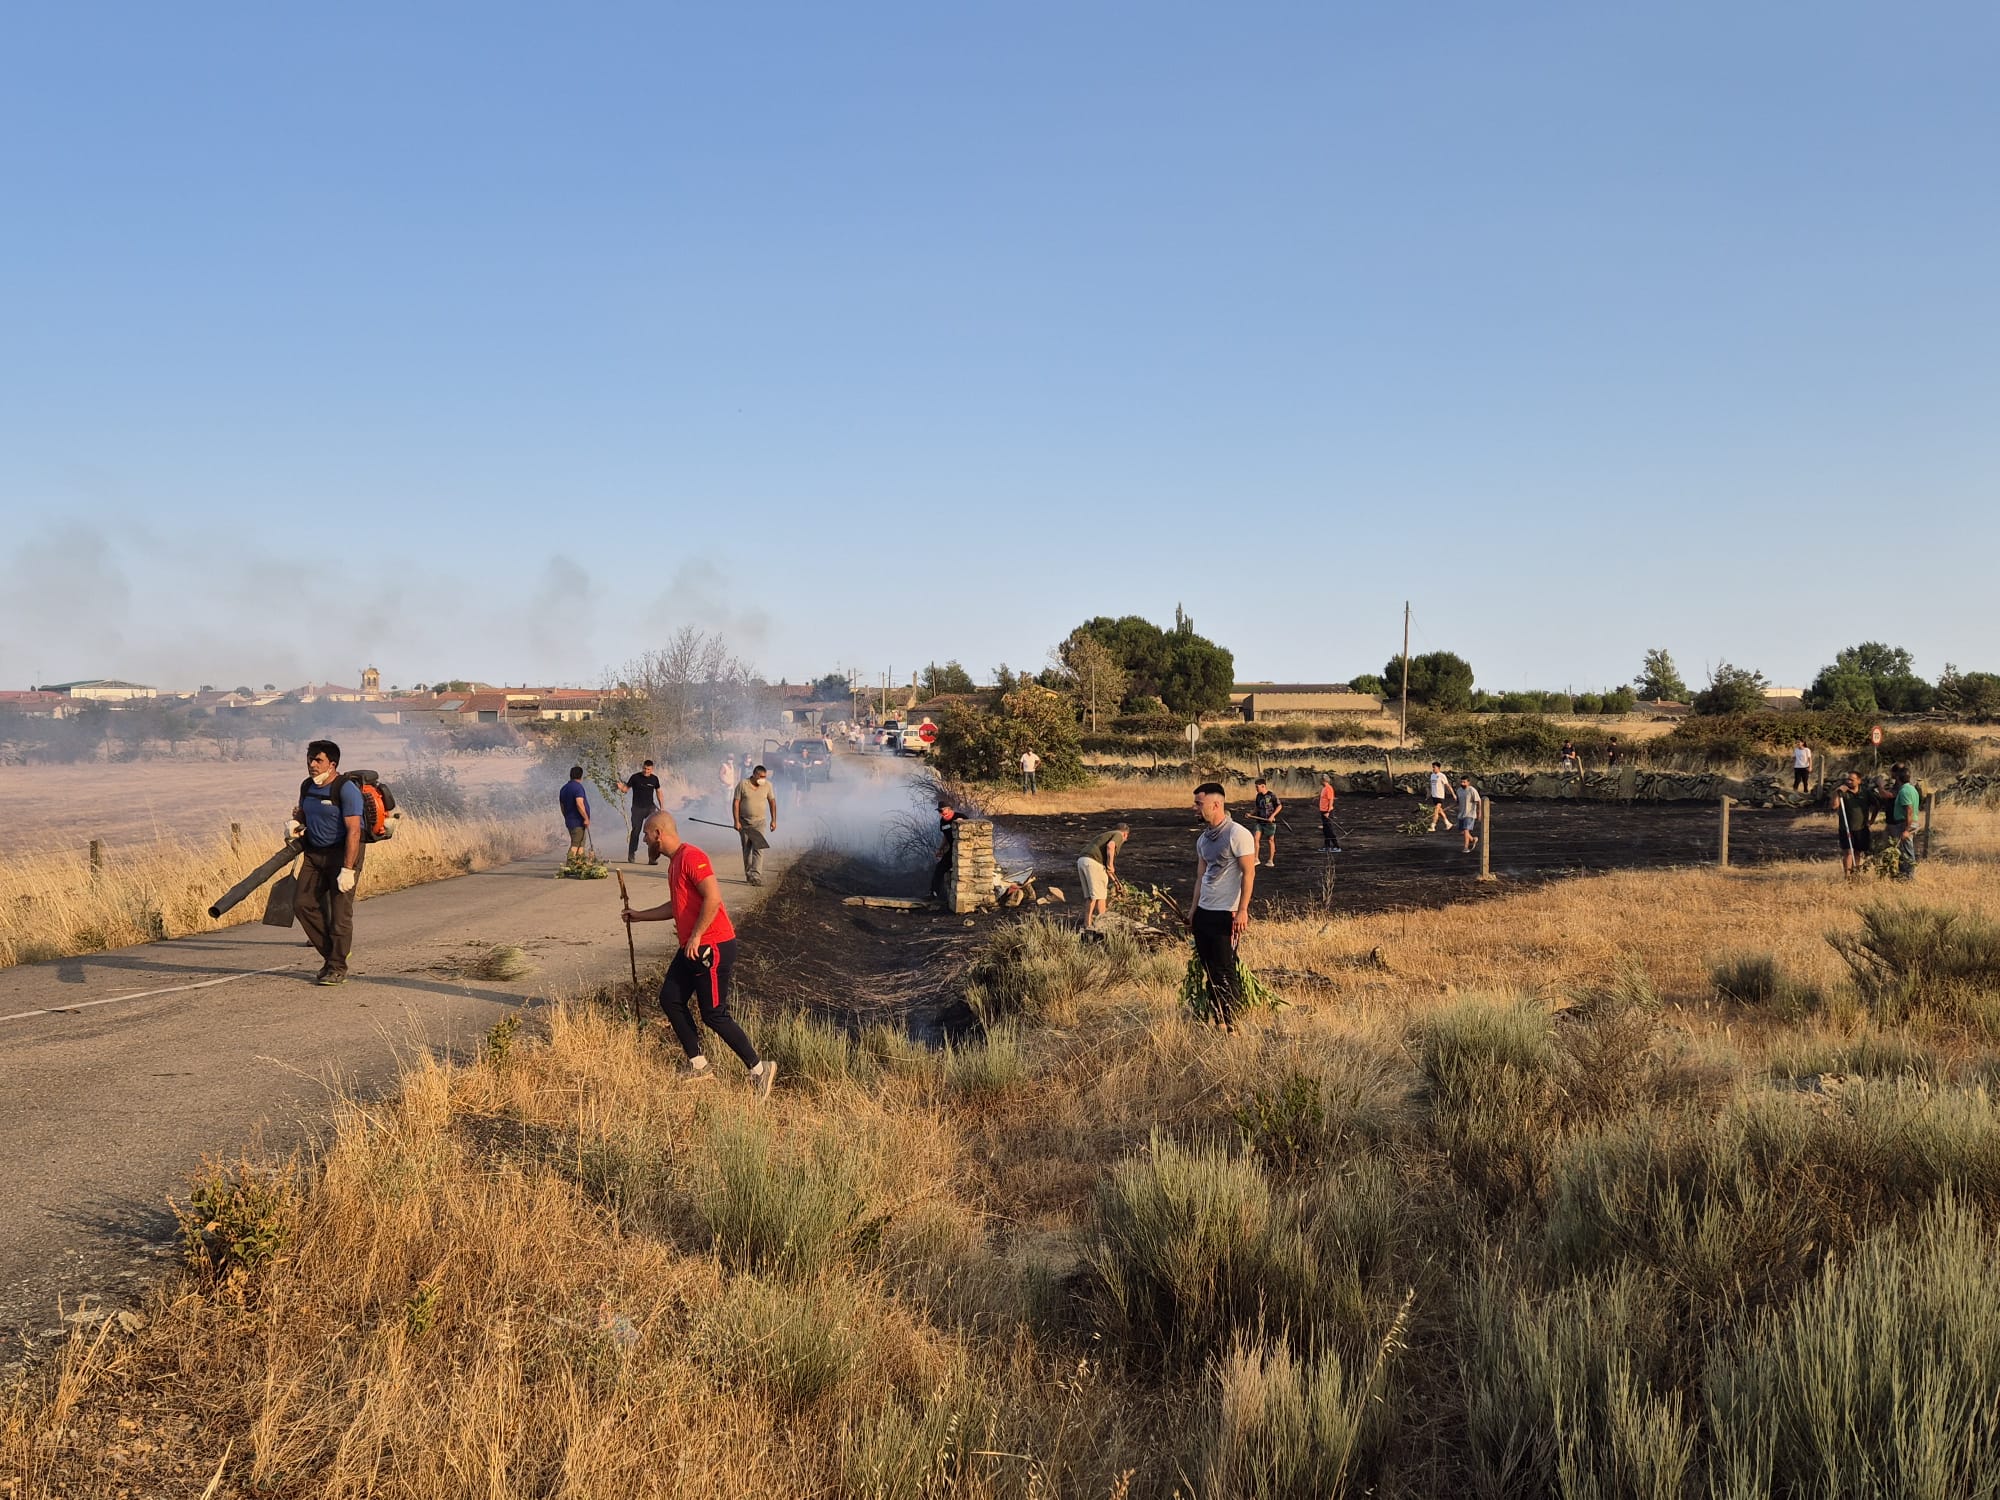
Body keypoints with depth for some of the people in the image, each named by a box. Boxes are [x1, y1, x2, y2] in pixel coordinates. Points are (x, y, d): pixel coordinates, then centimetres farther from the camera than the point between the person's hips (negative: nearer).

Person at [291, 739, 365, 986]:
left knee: (340, 911, -7)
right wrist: (296, 824, 0)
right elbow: (302, 812, 27)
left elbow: (353, 831, -21)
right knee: (304, 903, 1)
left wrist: (348, 869, -26)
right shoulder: (307, 786, 8)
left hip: (343, 852, -8)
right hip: (314, 853, 8)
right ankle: (331, 953, 17)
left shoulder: (346, 789, -16)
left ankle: (337, 968, 1)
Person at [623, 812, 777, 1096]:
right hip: (692, 948, 10)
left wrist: (696, 936, -23)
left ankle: (759, 1069, 0)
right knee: (670, 999, 10)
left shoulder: (691, 857, -16)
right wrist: (638, 916, 34)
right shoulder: (674, 862, 16)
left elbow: (713, 897, -26)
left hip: (712, 947, -10)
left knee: (714, 1014, -8)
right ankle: (699, 1065, 17)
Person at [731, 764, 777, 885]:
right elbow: (735, 803, -7)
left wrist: (773, 820, 5)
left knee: (758, 848, -13)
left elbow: (772, 802, 8)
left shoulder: (767, 785, -1)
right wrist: (736, 821, -12)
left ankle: (756, 876, -18)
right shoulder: (742, 785, -8)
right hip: (744, 822, 0)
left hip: (760, 822, 0)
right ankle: (748, 875, 19)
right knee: (746, 849, 9)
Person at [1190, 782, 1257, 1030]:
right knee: (1209, 970, 9)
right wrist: (1194, 910, 15)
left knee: (1224, 970, -6)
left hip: (1227, 914, -8)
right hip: (1204, 912, 8)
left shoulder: (1238, 834, -10)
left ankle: (1230, 1025, 3)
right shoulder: (1203, 838, 13)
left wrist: (1242, 910, -17)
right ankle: (1218, 1020, 17)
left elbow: (1249, 873, -12)